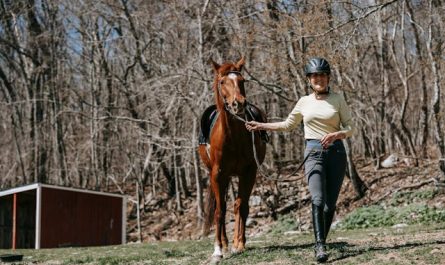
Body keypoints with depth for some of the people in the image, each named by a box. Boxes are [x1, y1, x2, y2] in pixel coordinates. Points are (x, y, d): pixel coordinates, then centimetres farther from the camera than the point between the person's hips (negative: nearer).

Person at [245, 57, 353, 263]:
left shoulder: (337, 99, 3)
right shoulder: (304, 102, 8)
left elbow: (350, 128, 3)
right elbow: (288, 125, 22)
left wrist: (336, 134, -17)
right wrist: (261, 126, 17)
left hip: (336, 152, 0)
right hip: (314, 152, 0)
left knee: (330, 203, 3)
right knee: (318, 200, -18)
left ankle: (321, 243, 18)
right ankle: (320, 247, -18)